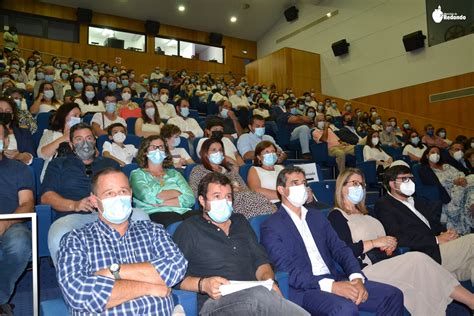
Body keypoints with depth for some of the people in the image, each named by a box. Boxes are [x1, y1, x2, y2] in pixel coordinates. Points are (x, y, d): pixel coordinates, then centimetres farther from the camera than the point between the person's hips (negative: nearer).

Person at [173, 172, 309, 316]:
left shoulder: (240, 221, 23)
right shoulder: (189, 229, 6)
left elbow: (260, 260, 19)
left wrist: (268, 280, -3)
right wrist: (203, 284, -18)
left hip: (254, 298, 4)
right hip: (215, 303, -4)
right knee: (260, 295, -35)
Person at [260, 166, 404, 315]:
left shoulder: (317, 216, 18)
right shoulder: (270, 227, -4)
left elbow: (340, 249, 9)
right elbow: (288, 271, -14)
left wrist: (357, 278, -11)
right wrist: (331, 286, -24)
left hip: (335, 279, 7)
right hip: (303, 289, -7)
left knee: (393, 295, -5)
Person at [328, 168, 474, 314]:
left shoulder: (364, 214, 25)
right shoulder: (336, 216, -2)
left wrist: (389, 245, 3)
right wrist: (374, 243, -13)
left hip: (385, 264, 8)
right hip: (366, 271, -8)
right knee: (418, 259, -22)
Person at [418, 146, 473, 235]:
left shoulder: (446, 166, 28)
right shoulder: (424, 169, 8)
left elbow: (459, 173, 13)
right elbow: (435, 183, -7)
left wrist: (462, 179, -12)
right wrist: (454, 181, -12)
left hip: (458, 189, 6)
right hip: (446, 194, -5)